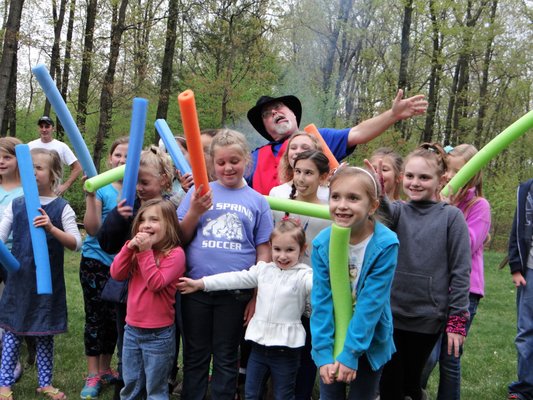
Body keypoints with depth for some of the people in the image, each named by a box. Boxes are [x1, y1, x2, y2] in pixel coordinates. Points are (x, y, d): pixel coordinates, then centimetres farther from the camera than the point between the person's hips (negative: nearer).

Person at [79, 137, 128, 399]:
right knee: (95, 317, 2)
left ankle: (105, 370, 29)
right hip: (96, 262, -2)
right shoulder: (101, 188, -6)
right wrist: (90, 195, -22)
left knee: (114, 318, 12)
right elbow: (92, 228, -13)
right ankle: (93, 376, 14)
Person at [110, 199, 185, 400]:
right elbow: (116, 274, -1)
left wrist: (146, 251, -22)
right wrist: (129, 247, -12)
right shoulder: (138, 248, 8)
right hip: (132, 329, 6)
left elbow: (156, 283, -22)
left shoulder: (175, 253, -13)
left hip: (158, 333, -6)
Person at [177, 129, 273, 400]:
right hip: (196, 288, 1)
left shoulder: (257, 201, 3)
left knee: (226, 358, 12)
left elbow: (263, 251, 3)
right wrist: (194, 212, -14)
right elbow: (181, 239, 2)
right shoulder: (199, 193, 5)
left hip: (235, 292, -1)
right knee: (195, 356, 13)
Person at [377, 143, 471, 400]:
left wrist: (457, 320, -7)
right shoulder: (398, 211, 2)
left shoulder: (451, 216, -4)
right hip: (390, 313, 2)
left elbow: (460, 272, -5)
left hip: (427, 318, -2)